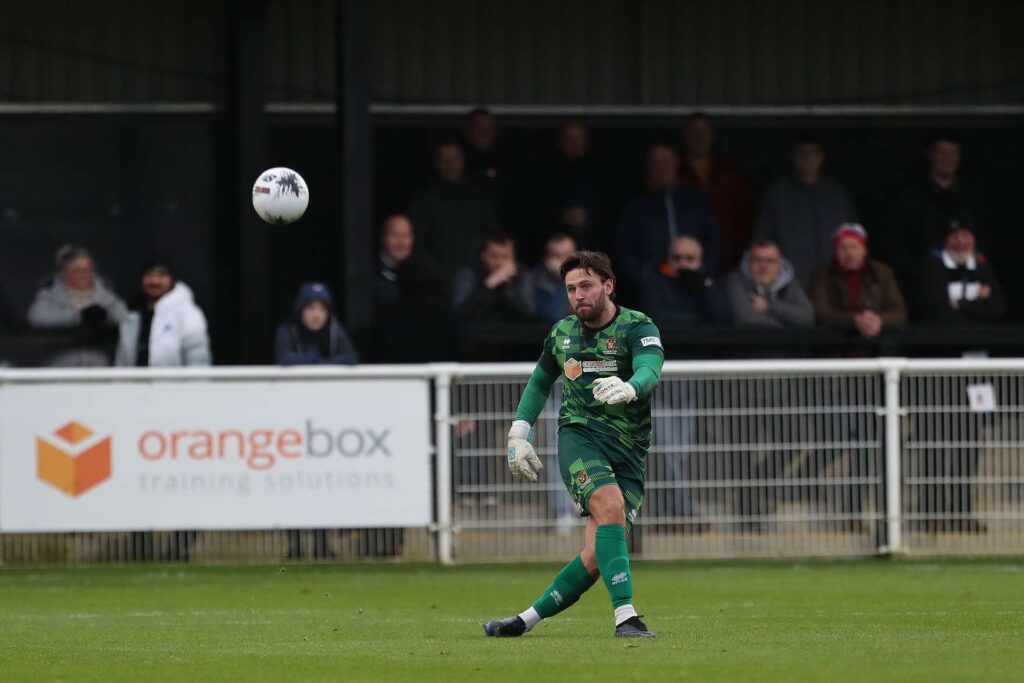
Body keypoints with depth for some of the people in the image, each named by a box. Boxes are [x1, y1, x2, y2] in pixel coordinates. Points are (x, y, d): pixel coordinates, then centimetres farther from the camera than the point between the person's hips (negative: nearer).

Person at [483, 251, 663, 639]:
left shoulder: (637, 327, -5)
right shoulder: (562, 333, 9)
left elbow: (650, 371, -26)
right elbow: (540, 383, 27)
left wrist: (629, 388, -49)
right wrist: (518, 434, 16)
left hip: (629, 446, -1)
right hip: (578, 434, 1)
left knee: (596, 557, -7)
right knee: (610, 505, -29)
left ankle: (528, 619, 10)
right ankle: (625, 616, -36)